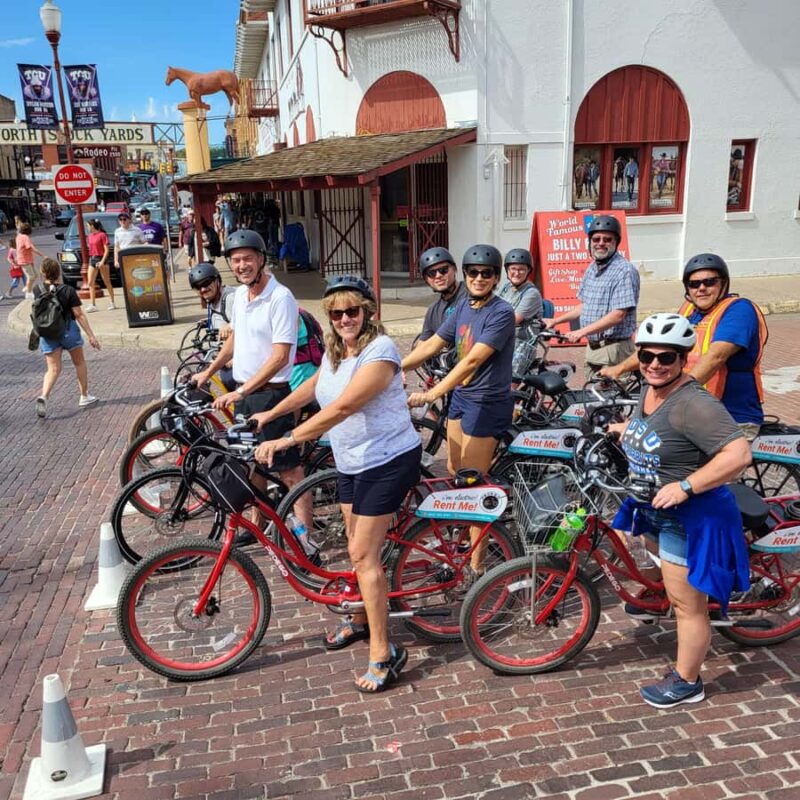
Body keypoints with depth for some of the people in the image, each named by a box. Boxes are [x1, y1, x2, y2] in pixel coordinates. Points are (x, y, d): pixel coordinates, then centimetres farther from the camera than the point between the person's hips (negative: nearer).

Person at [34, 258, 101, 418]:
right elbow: (79, 314, -13)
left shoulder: (38, 291, -5)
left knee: (53, 368, 5)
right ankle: (84, 397, 26)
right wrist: (91, 335, -9)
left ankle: (43, 396, -19)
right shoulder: (68, 291, -13)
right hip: (68, 330, -2)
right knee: (79, 363, 18)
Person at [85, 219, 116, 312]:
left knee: (107, 282, 3)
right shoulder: (90, 235, 11)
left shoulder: (102, 235, -10)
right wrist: (91, 258, 11)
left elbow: (107, 250, -12)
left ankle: (112, 303, 13)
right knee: (90, 283, 0)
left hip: (101, 259, -7)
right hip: (92, 259, 7)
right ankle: (92, 305, 1)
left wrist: (102, 261, -18)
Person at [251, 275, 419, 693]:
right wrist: (271, 413, 26)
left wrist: (286, 440, -32)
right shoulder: (334, 349, 6)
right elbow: (314, 385, 25)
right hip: (351, 463, 8)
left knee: (364, 555, -9)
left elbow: (341, 408, -31)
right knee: (359, 550, 17)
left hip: (387, 462, -8)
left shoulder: (379, 350, -22)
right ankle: (362, 620, 38)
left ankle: (383, 653, 0)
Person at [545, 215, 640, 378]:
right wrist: (555, 321, 19)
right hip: (593, 347, 8)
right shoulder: (591, 269, 13)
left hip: (614, 348, -8)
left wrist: (582, 332, -24)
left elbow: (618, 315, -21)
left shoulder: (625, 271, -14)